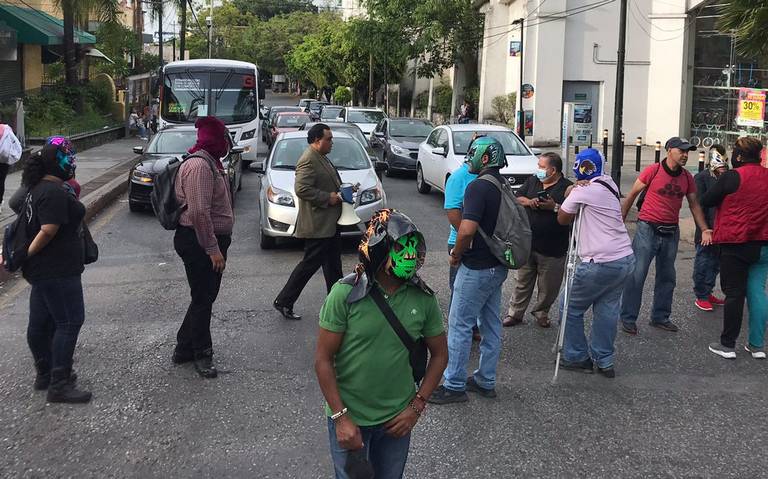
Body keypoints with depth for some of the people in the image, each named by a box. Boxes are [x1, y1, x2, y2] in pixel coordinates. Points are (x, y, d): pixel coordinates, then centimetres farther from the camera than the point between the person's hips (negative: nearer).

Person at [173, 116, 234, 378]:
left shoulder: (210, 163, 14)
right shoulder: (199, 165, -20)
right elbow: (199, 212, -26)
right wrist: (213, 249, -24)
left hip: (210, 241, 11)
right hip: (198, 243, -11)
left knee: (205, 297, 16)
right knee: (203, 299, 0)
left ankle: (185, 348, 28)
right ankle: (201, 354, 13)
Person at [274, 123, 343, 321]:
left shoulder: (321, 158, 15)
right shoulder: (308, 160, -18)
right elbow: (302, 189, -27)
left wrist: (341, 190, 10)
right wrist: (328, 198, -23)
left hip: (330, 223, 11)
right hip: (317, 225, -11)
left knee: (333, 264, 15)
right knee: (311, 263, -4)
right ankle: (284, 301, 6)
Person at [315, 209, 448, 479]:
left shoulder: (423, 298, -8)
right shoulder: (345, 293, -16)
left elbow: (439, 354, 3)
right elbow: (323, 359, -12)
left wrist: (416, 407, -3)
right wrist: (341, 417, -15)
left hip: (397, 420, 3)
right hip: (349, 419, -3)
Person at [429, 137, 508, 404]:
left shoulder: (478, 186, -19)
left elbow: (467, 229, -30)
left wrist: (456, 254, -12)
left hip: (477, 268, -9)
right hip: (498, 266, 9)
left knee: (460, 324, 0)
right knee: (491, 324, 15)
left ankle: (454, 386, 7)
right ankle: (486, 381, 25)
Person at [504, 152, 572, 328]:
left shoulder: (567, 188, -8)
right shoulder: (532, 181, 8)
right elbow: (517, 199, 10)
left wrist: (554, 207, -24)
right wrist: (528, 202, -9)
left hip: (552, 249, -4)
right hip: (527, 245, 4)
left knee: (548, 287, 10)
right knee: (523, 282, 13)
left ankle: (541, 312, 29)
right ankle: (515, 313, 22)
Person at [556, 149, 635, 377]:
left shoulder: (582, 191, -11)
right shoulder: (609, 185, 13)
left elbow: (562, 219, 2)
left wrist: (569, 193, 13)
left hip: (601, 263, -8)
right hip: (625, 258, 8)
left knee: (571, 307, 7)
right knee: (607, 310, 12)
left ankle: (576, 357, 14)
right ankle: (604, 361, 15)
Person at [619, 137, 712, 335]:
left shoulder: (687, 178, 4)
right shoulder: (652, 171, -10)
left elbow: (694, 205, 10)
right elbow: (632, 196, -3)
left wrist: (705, 230, -1)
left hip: (671, 232, 5)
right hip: (647, 229, -5)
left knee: (667, 277, 13)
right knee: (637, 275, -4)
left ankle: (660, 317, 27)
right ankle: (628, 318, 6)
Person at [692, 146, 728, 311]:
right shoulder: (702, 178, -9)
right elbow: (699, 205, -12)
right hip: (707, 230, -6)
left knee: (716, 264, 16)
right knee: (703, 263, 4)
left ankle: (707, 293, 30)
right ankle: (701, 296, 15)